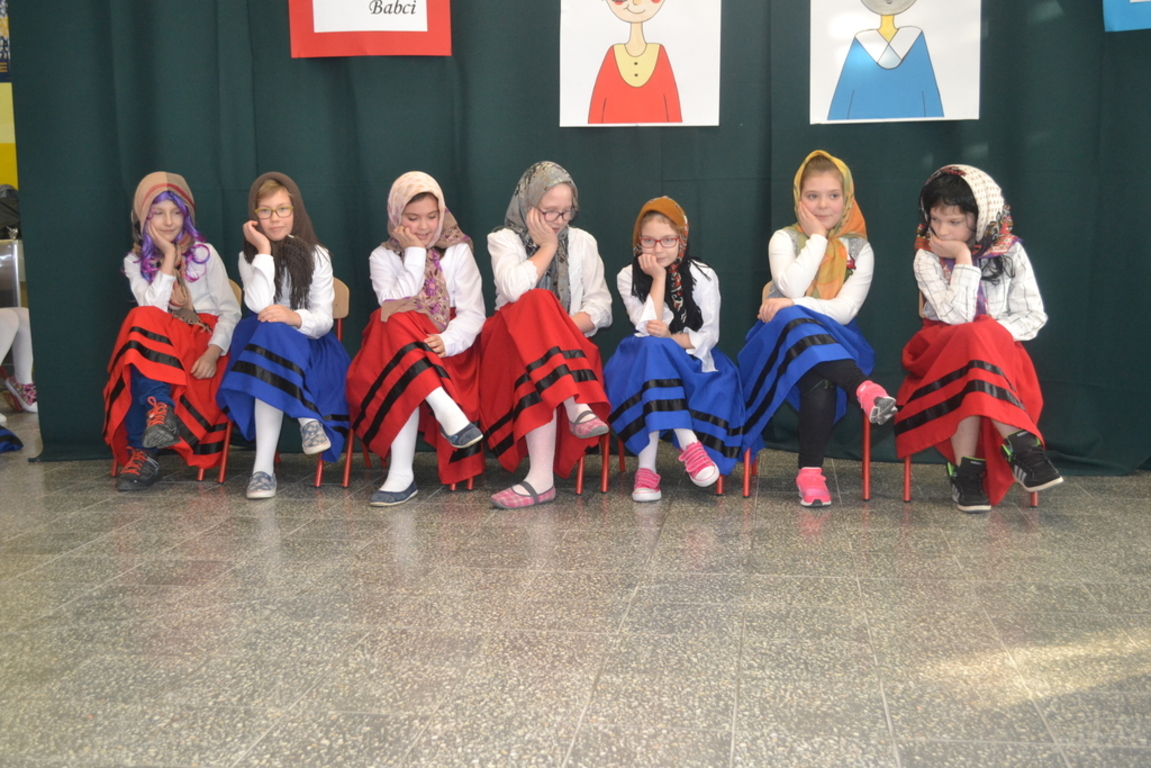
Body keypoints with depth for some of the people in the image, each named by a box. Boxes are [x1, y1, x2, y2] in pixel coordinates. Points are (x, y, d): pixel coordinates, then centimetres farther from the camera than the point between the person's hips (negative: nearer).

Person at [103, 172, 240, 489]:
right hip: (159, 347, 2)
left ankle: (141, 452, -32)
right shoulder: (135, 261, 7)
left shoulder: (204, 254, 3)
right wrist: (169, 257, -12)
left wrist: (213, 353, -21)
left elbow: (230, 311, -5)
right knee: (142, 320, -31)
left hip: (202, 343, -2)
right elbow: (152, 309, -12)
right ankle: (161, 407, -33)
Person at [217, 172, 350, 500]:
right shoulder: (249, 257, 4)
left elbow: (323, 320, -7)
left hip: (309, 350, -1)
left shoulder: (316, 256, 3)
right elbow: (260, 307, -16)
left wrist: (295, 318, -28)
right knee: (270, 328, -34)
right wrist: (264, 250, -15)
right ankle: (307, 418, -35)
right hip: (261, 346, 1)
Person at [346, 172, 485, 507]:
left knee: (405, 380, -36)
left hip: (448, 353, 0)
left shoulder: (458, 252, 6)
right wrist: (415, 254, -11)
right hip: (396, 351, 1)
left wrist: (447, 341, -27)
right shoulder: (383, 257, 8)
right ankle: (444, 408, -49)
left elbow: (473, 313, -6)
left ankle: (401, 475, -41)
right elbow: (395, 309, -11)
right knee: (395, 326, -37)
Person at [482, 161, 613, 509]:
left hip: (569, 353, 2)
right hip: (510, 345, -2)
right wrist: (547, 248, -4)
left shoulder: (582, 242, 15)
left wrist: (567, 324, -14)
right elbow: (514, 288, -16)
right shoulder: (504, 239, 7)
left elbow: (600, 306, 6)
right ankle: (576, 408, -49)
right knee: (537, 304, -35)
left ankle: (541, 476, -49)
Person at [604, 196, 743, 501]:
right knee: (653, 346, -35)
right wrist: (658, 278, -15)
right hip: (644, 367, -1)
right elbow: (648, 330, -13)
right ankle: (689, 443, -40)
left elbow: (710, 335, -4)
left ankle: (647, 466, -33)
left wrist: (671, 338, -21)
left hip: (692, 365, 1)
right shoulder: (628, 277, -1)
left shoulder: (702, 276, -2)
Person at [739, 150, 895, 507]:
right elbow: (791, 287, -17)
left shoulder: (859, 249, 6)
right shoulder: (784, 239, 4)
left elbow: (845, 310, -7)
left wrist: (794, 304, -18)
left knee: (820, 379, -36)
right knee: (794, 320, -38)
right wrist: (817, 238, -11)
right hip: (780, 339, -1)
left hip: (834, 342, 1)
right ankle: (864, 388, -53)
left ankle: (811, 472, -35)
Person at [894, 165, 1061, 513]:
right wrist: (964, 259, -19)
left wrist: (994, 333, -17)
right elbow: (956, 316, -18)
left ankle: (966, 469, -39)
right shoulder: (927, 257, -6)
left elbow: (1034, 316, -1)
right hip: (941, 350, -1)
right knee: (972, 339, -35)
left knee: (978, 338, -35)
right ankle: (1021, 447, -36)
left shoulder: (1009, 253, -1)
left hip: (1001, 354, 1)